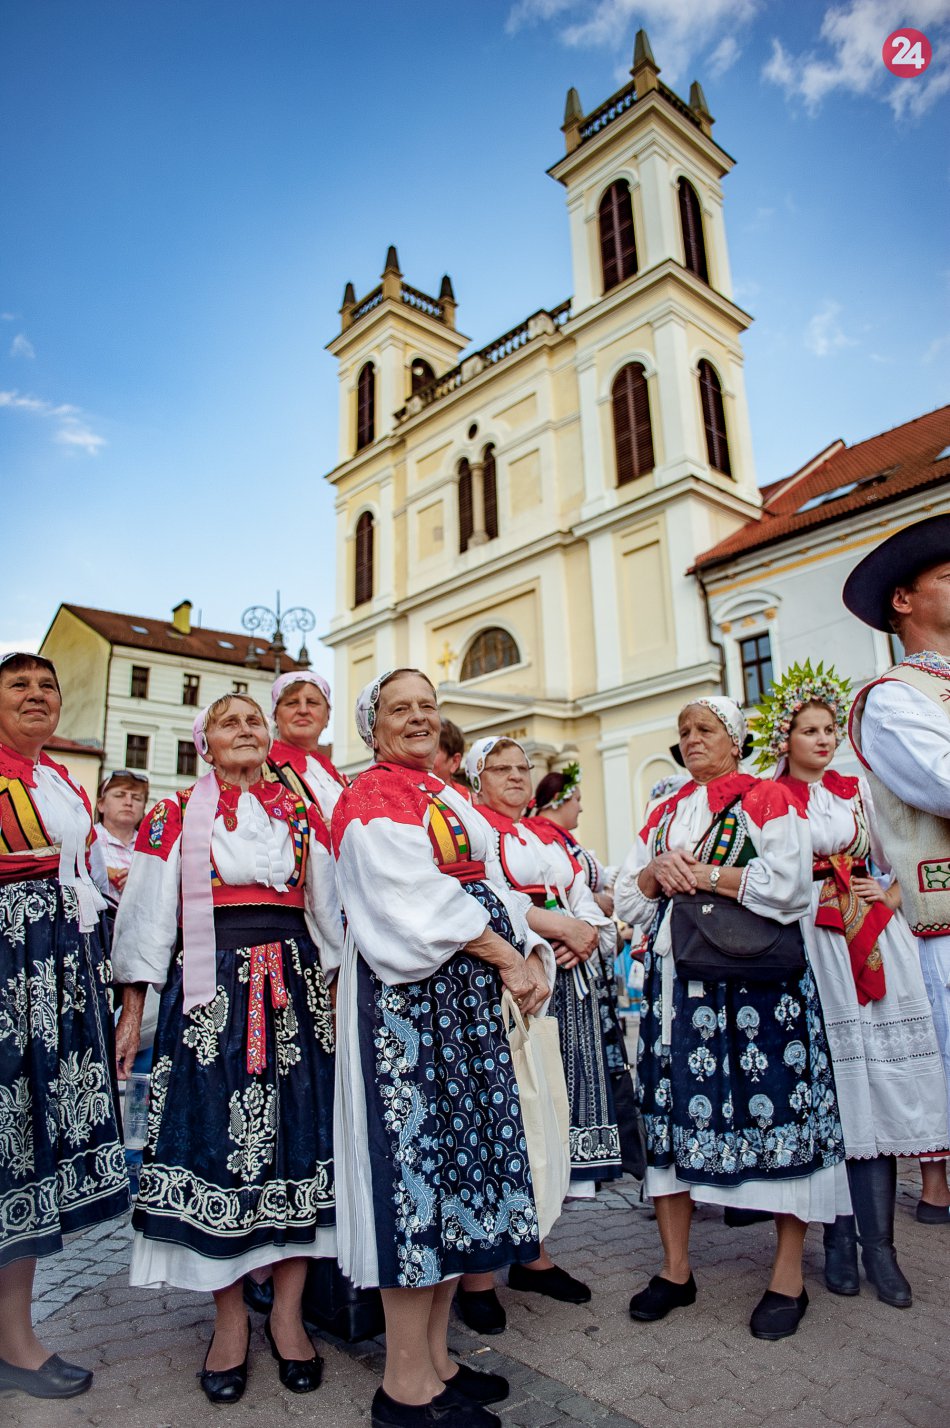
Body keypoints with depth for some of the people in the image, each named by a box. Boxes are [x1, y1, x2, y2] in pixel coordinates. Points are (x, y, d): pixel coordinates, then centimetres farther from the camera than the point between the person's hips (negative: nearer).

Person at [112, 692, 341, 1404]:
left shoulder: (302, 814, 10)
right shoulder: (176, 817, 5)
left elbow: (328, 912, 12)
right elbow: (148, 914, 4)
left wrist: (336, 995, 7)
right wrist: (132, 1011, 0)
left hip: (293, 988, 2)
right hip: (210, 991, -2)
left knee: (296, 1136, 4)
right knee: (215, 1140, 2)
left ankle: (288, 1313, 20)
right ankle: (231, 1319, 21)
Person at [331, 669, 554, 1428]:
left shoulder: (451, 797, 20)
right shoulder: (371, 797, -6)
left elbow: (492, 884, 14)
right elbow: (414, 894, -18)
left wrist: (531, 952, -2)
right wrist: (505, 956, -16)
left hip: (473, 991, 9)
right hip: (409, 992, -9)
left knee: (460, 1147, 11)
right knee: (418, 1148, -5)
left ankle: (435, 1356, 25)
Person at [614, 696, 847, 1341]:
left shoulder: (768, 798, 1)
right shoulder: (664, 814, 17)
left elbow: (790, 884, -13)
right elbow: (627, 897, 14)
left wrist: (705, 875, -11)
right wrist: (657, 871, -6)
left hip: (757, 978, -5)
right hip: (677, 980, 5)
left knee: (774, 1112, -1)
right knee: (673, 1110, 6)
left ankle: (789, 1276, 17)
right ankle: (676, 1269, 20)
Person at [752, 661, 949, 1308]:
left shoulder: (862, 790, 13)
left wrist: (891, 897, -1)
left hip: (874, 946, 3)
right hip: (809, 951, -3)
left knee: (878, 1088, 1)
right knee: (829, 1091, -1)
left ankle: (878, 1244, 10)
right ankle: (841, 1239, 14)